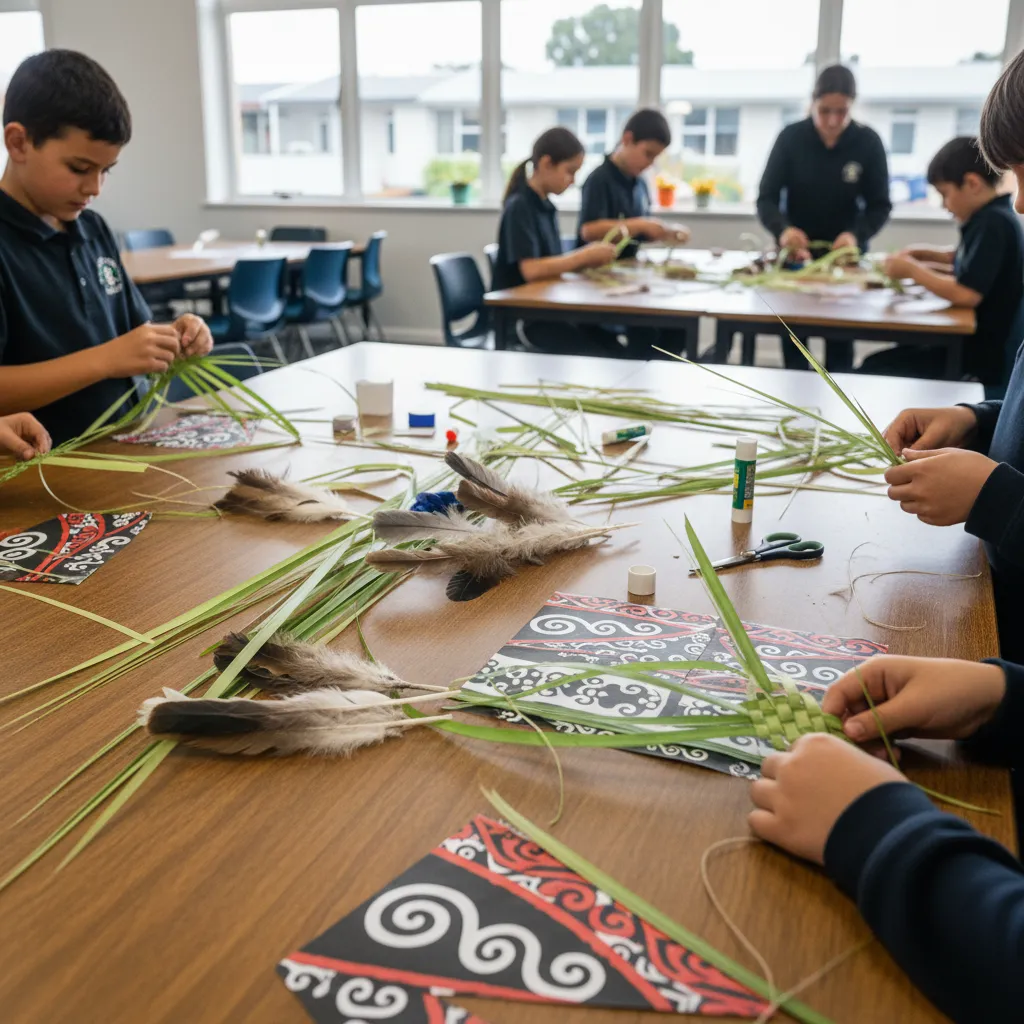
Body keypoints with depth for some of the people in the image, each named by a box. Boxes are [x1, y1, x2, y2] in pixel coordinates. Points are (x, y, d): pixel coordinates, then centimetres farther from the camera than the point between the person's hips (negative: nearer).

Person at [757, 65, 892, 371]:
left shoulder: (869, 142, -11)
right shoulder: (790, 137, -12)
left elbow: (880, 205, -7)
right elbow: (766, 199, -12)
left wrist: (857, 235, -29)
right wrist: (782, 229, -34)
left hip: (845, 253, 0)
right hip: (797, 252, 0)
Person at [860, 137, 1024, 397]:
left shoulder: (993, 224, -20)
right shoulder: (990, 218, 9)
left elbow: (967, 294, -28)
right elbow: (962, 260, 28)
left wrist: (912, 270, -15)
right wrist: (921, 254, 10)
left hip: (984, 356, -10)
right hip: (974, 340, 10)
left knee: (874, 368, -12)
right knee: (881, 360, 10)